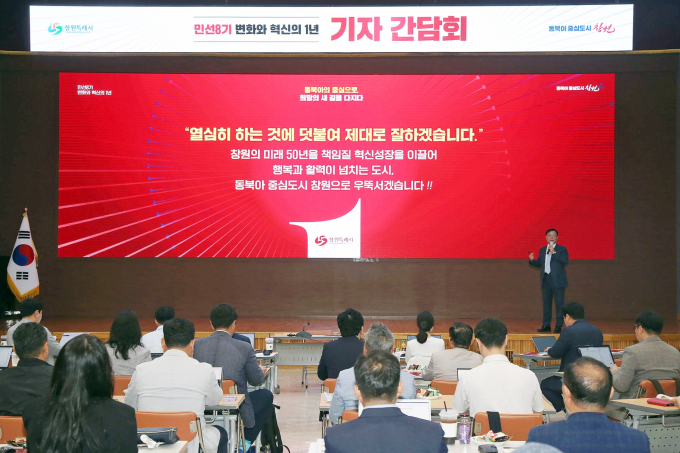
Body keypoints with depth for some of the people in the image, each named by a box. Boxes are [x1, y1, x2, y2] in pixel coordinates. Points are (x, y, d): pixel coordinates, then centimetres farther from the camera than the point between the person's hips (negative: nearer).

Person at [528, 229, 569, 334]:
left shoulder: (562, 249, 1)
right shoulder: (542, 250, 15)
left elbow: (565, 260, -15)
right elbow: (539, 264, 17)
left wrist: (554, 252, -17)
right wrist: (532, 260, -2)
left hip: (557, 281, -4)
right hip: (546, 281, 5)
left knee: (559, 304, -3)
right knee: (546, 304, 9)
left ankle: (558, 326, 4)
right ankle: (546, 325, 16)